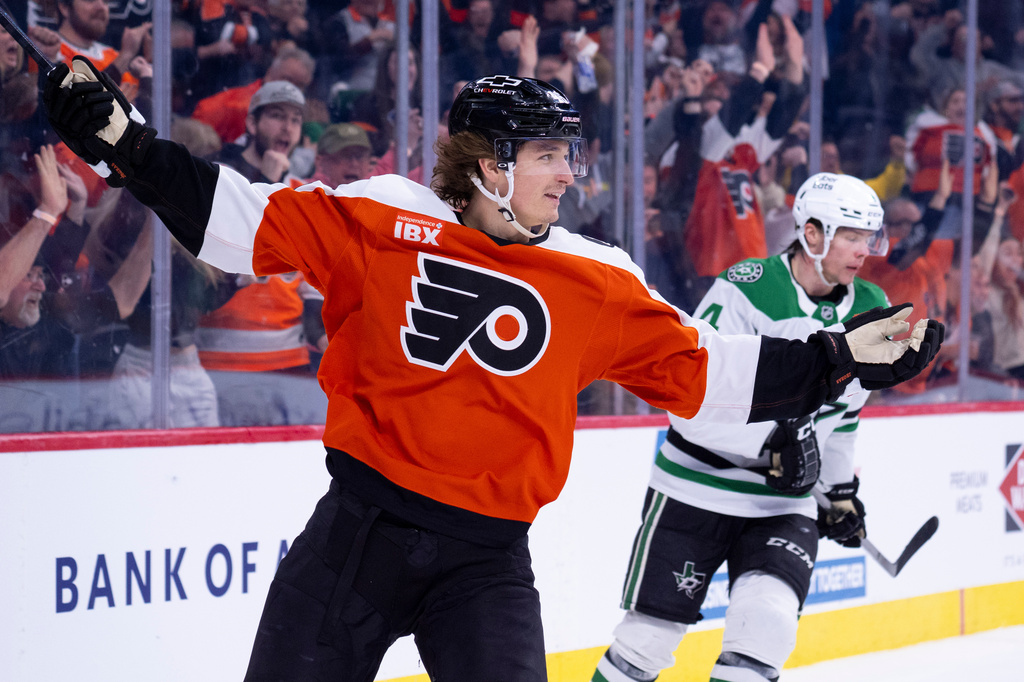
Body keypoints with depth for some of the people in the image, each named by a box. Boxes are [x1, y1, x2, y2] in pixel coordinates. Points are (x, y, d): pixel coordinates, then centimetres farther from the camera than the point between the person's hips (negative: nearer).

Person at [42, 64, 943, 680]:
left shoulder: (596, 283, 4)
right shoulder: (381, 223, -2)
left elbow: (700, 369, 7)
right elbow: (254, 223, 0)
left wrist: (837, 360, 3)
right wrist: (125, 145, -6)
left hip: (488, 551, 1)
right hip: (364, 520, -1)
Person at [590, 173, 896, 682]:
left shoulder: (870, 312, 2)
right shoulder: (746, 289, -17)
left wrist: (841, 487, 24)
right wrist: (770, 442, -29)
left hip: (784, 504, 4)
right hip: (697, 489, -4)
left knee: (766, 625, -16)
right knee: (650, 635, 1)